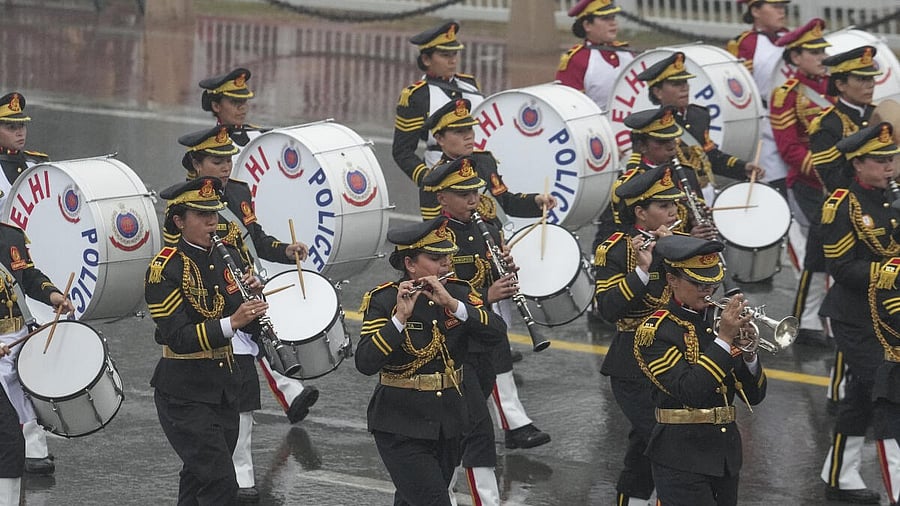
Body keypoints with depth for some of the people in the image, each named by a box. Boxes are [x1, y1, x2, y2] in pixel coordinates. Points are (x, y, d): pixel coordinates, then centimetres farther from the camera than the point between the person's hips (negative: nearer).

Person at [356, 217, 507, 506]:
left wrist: (452, 304, -24)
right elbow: (365, 363, -22)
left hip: (448, 423, 5)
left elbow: (497, 333, -12)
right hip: (401, 427, -5)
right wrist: (400, 317, -30)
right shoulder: (383, 300, -12)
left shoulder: (457, 292, 1)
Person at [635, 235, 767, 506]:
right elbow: (689, 391, -21)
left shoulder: (719, 322, 10)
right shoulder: (655, 331, -8)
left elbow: (754, 396, 9)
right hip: (682, 459, -6)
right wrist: (724, 340, -22)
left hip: (726, 457, 7)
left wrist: (747, 354, -9)